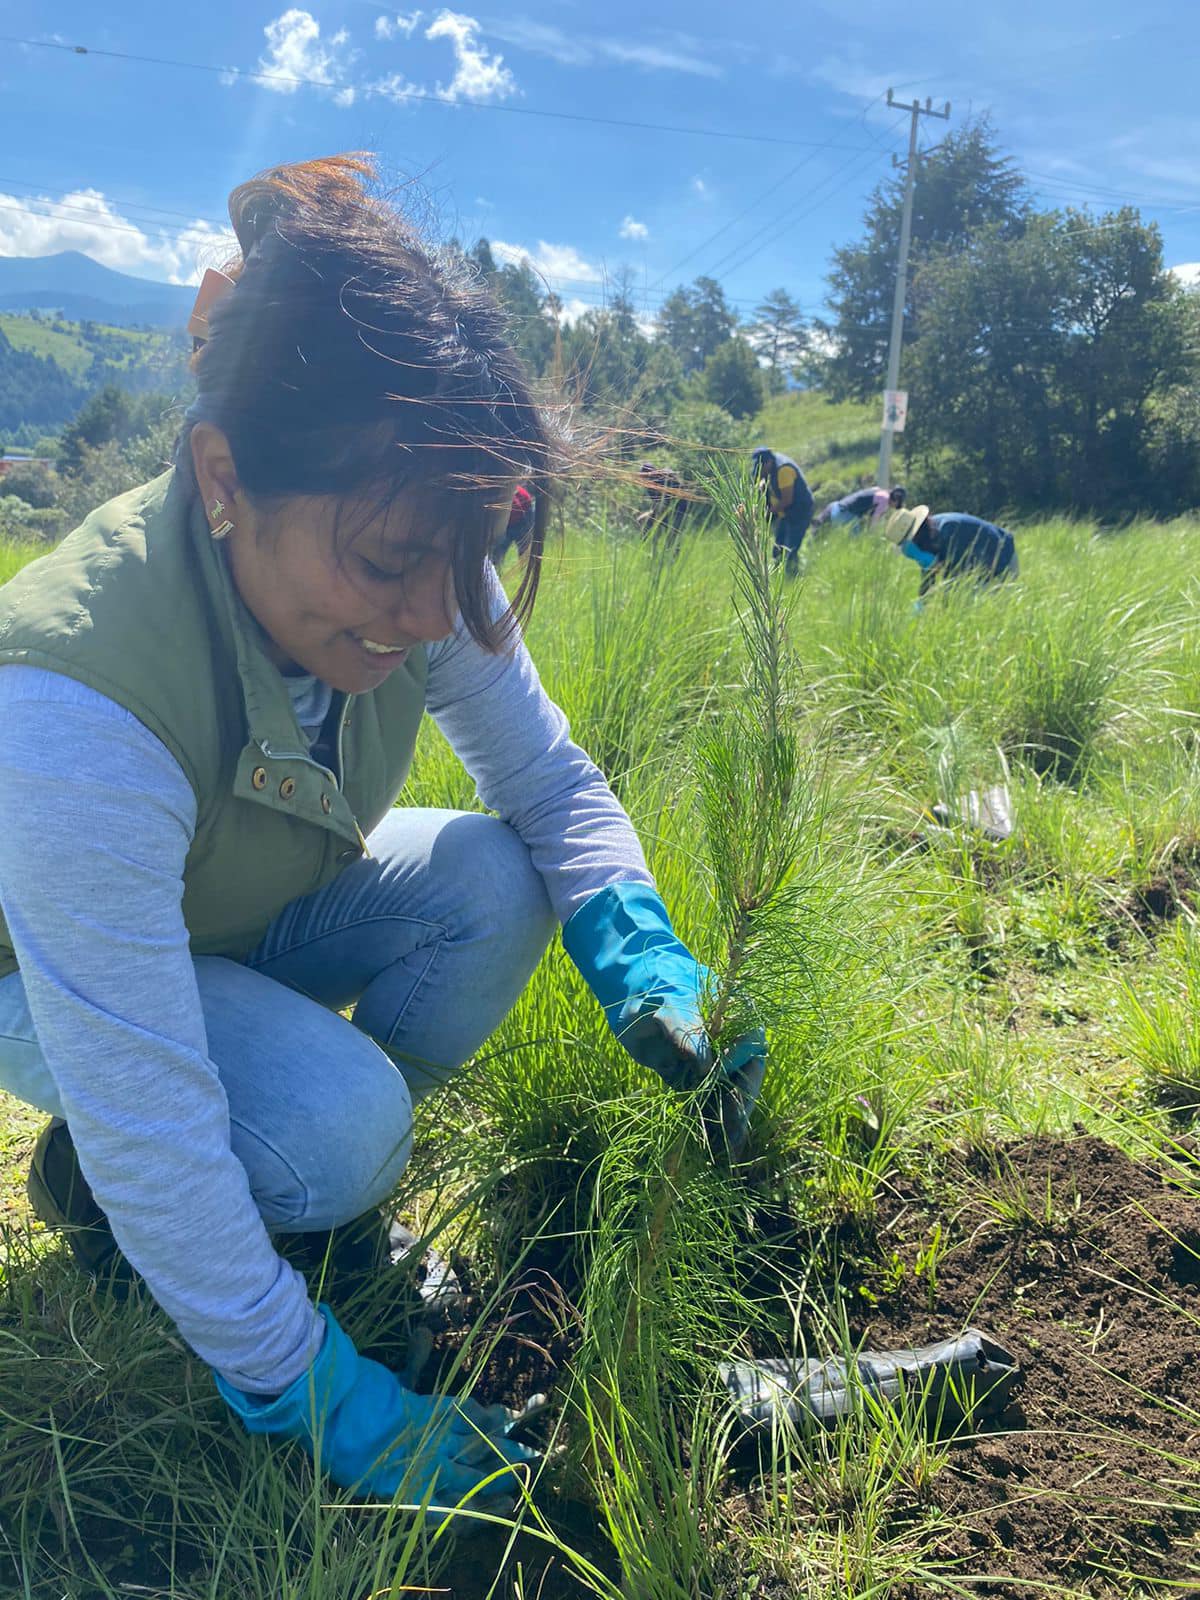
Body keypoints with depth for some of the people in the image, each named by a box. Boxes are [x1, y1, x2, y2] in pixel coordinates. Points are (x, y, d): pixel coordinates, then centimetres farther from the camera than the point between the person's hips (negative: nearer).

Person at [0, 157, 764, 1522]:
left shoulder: (414, 575, -23)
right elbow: (145, 1120, -35)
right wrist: (322, 1401, -26)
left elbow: (549, 778, -11)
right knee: (343, 1123, -31)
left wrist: (646, 973, -28)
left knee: (498, 885, -21)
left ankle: (321, 1167, 4)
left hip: (260, 912, 5)